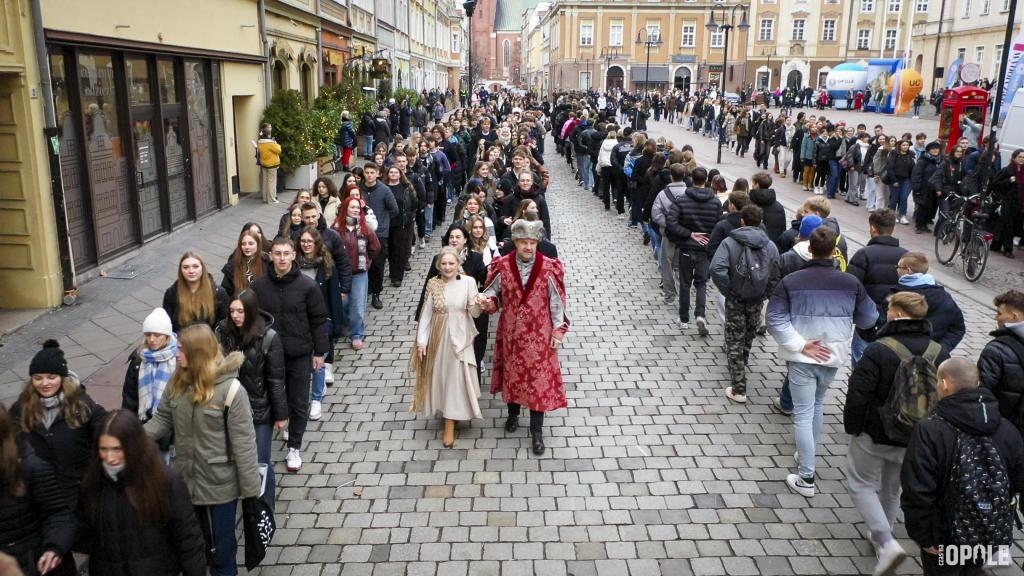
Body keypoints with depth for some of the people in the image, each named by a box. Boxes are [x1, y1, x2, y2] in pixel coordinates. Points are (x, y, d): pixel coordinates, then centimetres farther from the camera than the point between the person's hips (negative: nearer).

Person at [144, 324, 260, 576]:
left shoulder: (230, 389, -21)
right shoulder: (178, 382, -2)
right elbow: (163, 419, 5)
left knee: (221, 544, 14)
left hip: (220, 484, -6)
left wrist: (250, 488, -15)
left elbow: (243, 443, -18)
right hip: (186, 479, 6)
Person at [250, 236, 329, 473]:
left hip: (300, 355, -2)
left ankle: (294, 447, 20)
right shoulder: (259, 286, -3)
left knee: (299, 402, 6)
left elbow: (318, 320, -4)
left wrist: (320, 351, -4)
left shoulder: (308, 285, -10)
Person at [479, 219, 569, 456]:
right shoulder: (502, 266, -8)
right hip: (510, 331, 2)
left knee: (539, 378, 1)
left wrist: (558, 332, -4)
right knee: (511, 372, 18)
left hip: (538, 334, -2)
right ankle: (513, 413, 43)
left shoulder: (549, 268, -12)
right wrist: (487, 300, -20)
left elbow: (557, 301, -6)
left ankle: (537, 430, 14)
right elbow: (493, 292, 3)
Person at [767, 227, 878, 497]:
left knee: (803, 414, 1)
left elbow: (775, 319, -16)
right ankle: (806, 456, 38)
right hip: (833, 356, 3)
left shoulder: (791, 281, -12)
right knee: (817, 406, 24)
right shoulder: (851, 283, -6)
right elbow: (868, 319, 4)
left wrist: (800, 345, -13)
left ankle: (806, 478, 2)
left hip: (801, 358, -3)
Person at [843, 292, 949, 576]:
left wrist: (852, 427, -5)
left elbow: (858, 395, -21)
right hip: (914, 439, 6)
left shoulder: (879, 350, -22)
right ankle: (880, 537, 37)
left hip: (875, 435, -6)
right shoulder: (939, 353, -2)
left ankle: (887, 544, -4)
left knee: (862, 485, 9)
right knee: (892, 489, 23)